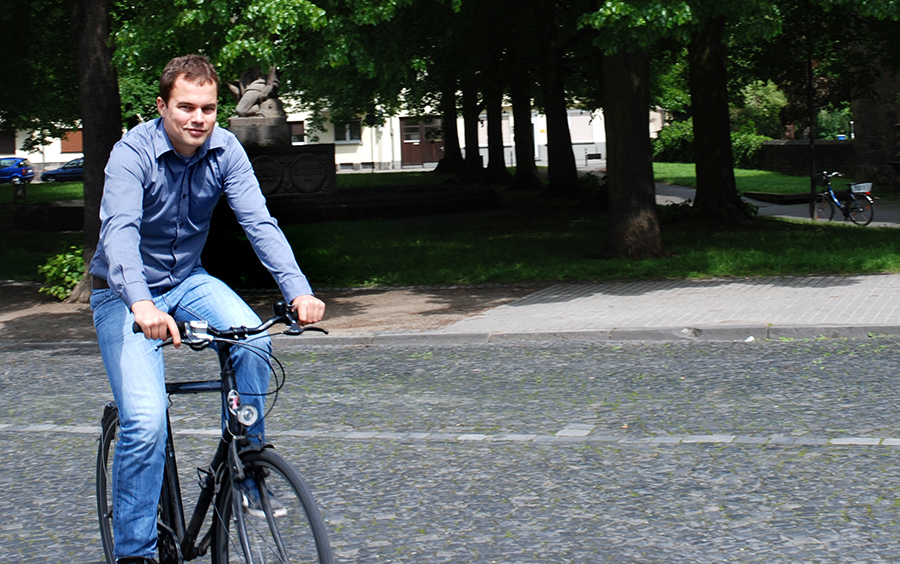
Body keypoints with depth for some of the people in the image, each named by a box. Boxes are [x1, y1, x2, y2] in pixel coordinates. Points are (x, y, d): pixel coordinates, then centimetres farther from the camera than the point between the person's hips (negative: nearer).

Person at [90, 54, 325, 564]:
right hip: (125, 294, -4)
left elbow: (259, 222, -20)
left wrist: (299, 291, -36)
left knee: (254, 340, -26)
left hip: (187, 279, 4)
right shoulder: (133, 154, -23)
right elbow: (120, 233, -38)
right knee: (145, 422, -19)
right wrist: (141, 304, -56)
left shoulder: (225, 150, -11)